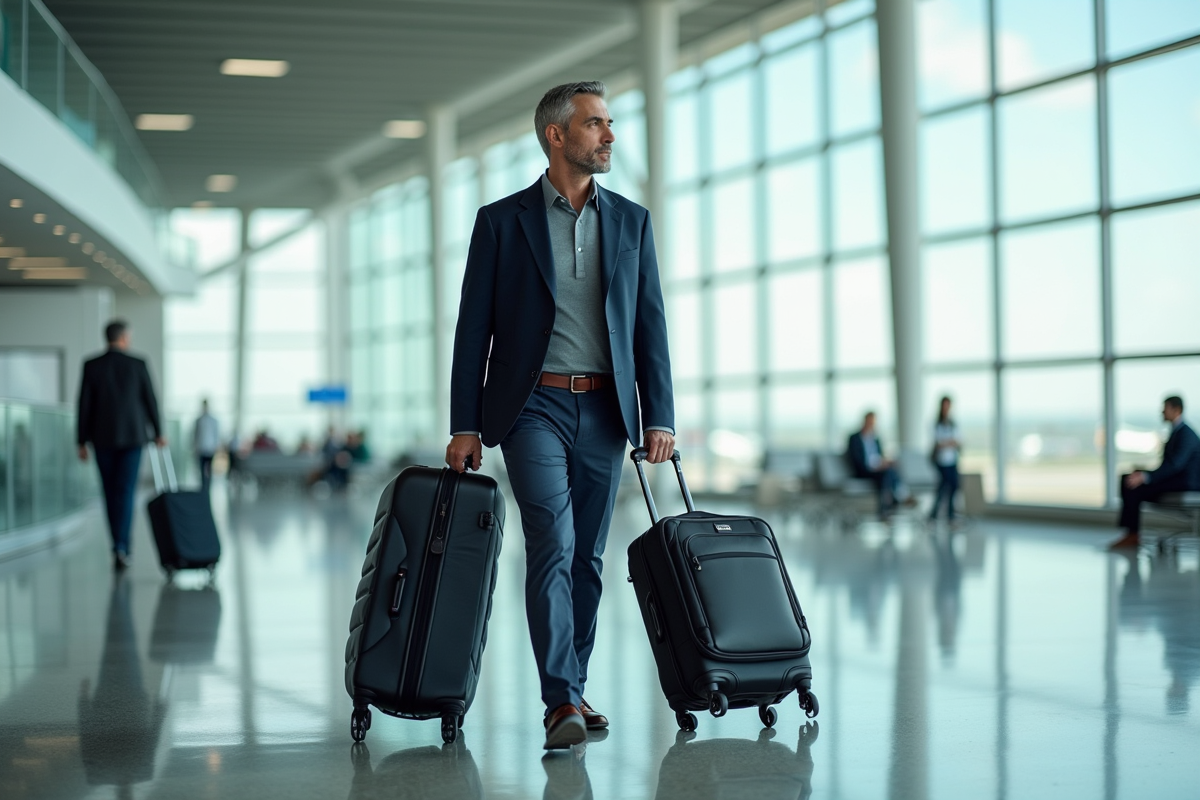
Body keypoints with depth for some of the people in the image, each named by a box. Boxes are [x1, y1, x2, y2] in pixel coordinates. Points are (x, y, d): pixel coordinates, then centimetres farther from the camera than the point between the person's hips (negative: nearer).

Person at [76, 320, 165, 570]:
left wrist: (82, 443, 2)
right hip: (132, 436, -1)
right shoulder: (138, 365, -5)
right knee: (125, 492, -3)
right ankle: (120, 547, -19)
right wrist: (158, 432, 12)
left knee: (111, 493, 13)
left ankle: (121, 546, 19)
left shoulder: (92, 366, -4)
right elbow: (150, 401, 0)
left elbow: (84, 406, -4)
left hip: (103, 437, 1)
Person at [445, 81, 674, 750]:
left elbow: (650, 324, 9)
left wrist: (660, 417, 0)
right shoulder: (502, 220, 2)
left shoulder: (631, 221, 10)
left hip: (605, 412, 3)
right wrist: (465, 426, -4)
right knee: (554, 545, -14)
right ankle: (563, 701, -14)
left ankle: (572, 688, 18)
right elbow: (474, 327, 1)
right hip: (533, 406, -3)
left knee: (587, 557, 7)